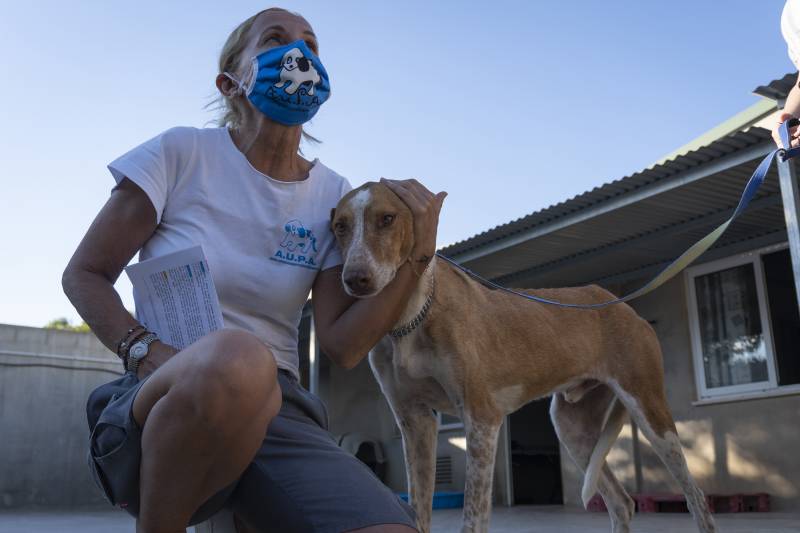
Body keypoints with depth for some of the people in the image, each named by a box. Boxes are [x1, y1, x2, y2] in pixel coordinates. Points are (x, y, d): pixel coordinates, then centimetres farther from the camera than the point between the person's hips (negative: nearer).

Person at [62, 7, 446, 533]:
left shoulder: (333, 194, 8)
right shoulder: (182, 152, -1)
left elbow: (343, 345, 1)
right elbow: (84, 274, 4)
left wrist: (418, 250, -8)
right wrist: (146, 350, -14)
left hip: (275, 411, 3)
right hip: (162, 403, -3)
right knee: (236, 359, -41)